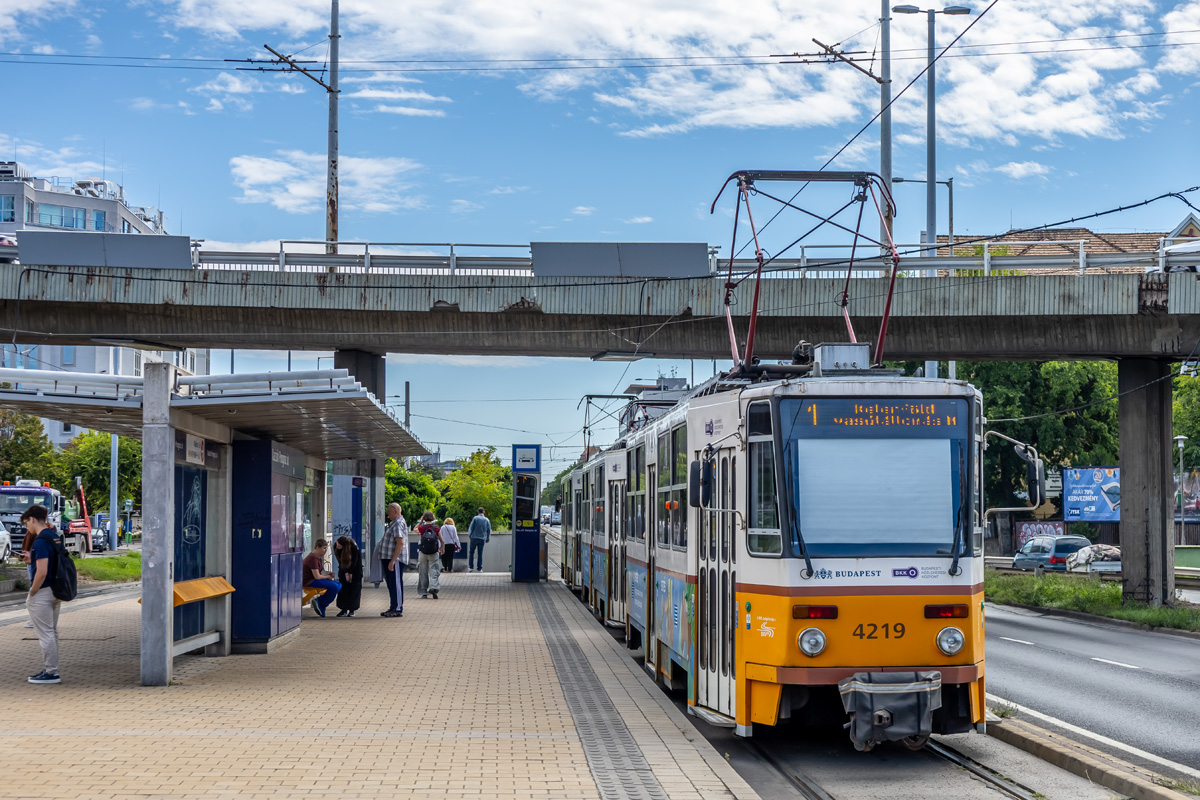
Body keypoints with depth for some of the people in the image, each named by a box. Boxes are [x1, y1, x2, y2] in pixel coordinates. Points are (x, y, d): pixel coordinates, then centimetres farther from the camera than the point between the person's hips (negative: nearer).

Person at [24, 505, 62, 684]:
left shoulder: (41, 541, -21)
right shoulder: (54, 536, 8)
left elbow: (42, 572, -25)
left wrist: (32, 593, -14)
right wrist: (32, 559, 16)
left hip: (42, 592, -10)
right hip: (56, 592, 10)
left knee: (45, 634, -3)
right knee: (52, 632, 16)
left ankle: (51, 673, 1)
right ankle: (50, 670, 24)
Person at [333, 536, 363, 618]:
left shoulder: (354, 547, -35)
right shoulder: (336, 546, -25)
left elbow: (354, 561, -22)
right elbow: (340, 561, -16)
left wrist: (351, 573, -16)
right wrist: (346, 573, -17)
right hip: (345, 564, 3)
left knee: (355, 585, -9)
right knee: (343, 584, -6)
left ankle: (352, 610, -9)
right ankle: (344, 609, -6)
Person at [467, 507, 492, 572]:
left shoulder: (475, 518, -5)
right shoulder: (487, 520, 5)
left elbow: (471, 527, -5)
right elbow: (489, 530, 9)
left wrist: (469, 535, 10)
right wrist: (487, 539, 20)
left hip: (474, 538, -2)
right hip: (482, 539, 2)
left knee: (471, 552, 10)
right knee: (480, 553, 6)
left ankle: (470, 567, 3)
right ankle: (479, 568, 4)